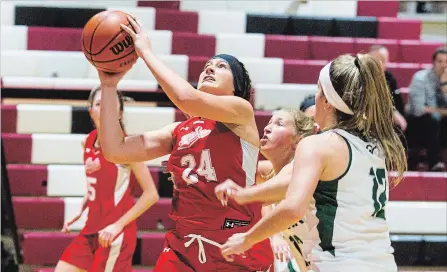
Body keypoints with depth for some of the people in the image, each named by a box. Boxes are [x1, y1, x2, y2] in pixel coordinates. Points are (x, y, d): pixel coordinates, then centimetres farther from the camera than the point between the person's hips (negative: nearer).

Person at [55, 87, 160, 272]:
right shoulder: (89, 142, 7)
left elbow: (151, 194, -16)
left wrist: (118, 225, -18)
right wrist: (80, 212, 10)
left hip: (115, 235, -8)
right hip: (91, 231, 8)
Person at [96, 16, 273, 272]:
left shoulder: (241, 111, -1)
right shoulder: (178, 131, 15)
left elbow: (188, 98, -19)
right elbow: (116, 150, 7)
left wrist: (146, 52, -9)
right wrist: (109, 85, 6)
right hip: (185, 248, 5)